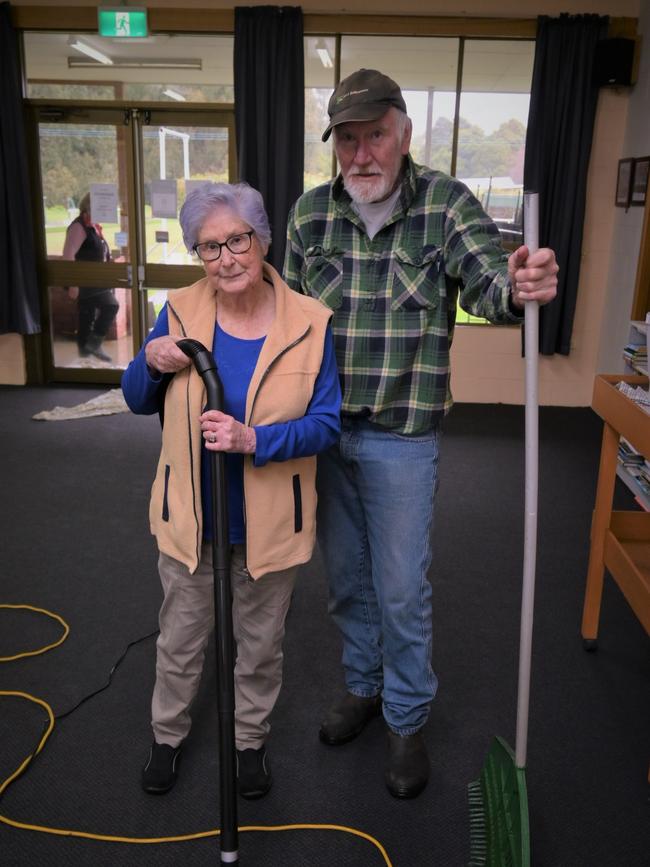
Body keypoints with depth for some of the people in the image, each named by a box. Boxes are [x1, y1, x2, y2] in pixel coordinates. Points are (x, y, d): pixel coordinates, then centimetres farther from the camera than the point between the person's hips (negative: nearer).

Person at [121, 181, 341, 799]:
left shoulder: (309, 324, -14)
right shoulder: (180, 313, -7)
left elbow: (327, 423, -13)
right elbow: (138, 401, 4)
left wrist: (254, 440, -28)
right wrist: (150, 362, -18)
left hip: (269, 523, -1)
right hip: (188, 517, 2)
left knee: (260, 643, 20)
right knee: (180, 639, 21)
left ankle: (251, 739, 46)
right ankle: (167, 735, 48)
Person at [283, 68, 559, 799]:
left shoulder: (446, 204, -7)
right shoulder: (309, 213, 1)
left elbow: (487, 278, -20)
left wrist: (516, 287, -45)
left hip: (400, 438, -3)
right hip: (321, 429, 4)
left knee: (401, 589, 7)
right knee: (344, 576, 18)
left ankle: (406, 719, 30)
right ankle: (363, 685, 43)